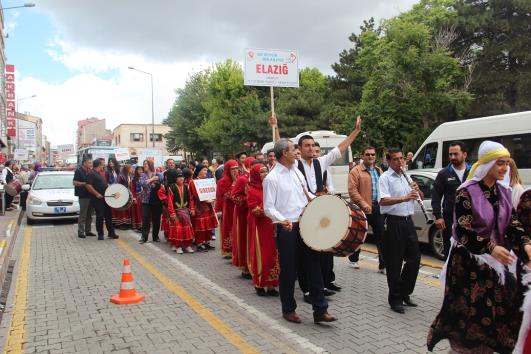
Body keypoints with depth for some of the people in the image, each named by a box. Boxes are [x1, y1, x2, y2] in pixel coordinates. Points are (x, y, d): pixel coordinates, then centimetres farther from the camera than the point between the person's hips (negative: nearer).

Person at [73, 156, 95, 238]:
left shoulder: (89, 171, 14)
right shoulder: (79, 171, -8)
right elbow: (75, 182, -15)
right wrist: (85, 183, -18)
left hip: (90, 195, 8)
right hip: (83, 195, -7)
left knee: (89, 214, 12)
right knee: (83, 215, -4)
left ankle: (88, 230, 20)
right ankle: (81, 232, 2)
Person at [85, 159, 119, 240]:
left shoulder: (100, 174, 17)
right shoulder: (91, 174, -12)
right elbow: (88, 185, -22)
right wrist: (97, 194, -24)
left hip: (105, 198, 9)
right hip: (97, 199, -9)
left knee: (108, 215, 10)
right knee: (100, 217, -2)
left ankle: (111, 233, 17)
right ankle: (100, 234, 8)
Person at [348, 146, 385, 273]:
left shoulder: (379, 171, 16)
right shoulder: (356, 171, -6)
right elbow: (352, 190, -14)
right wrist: (363, 204, -20)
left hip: (378, 208, 5)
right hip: (362, 208, -5)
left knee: (381, 236, 3)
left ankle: (383, 265, 9)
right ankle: (353, 259, 28)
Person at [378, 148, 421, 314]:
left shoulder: (406, 176, 15)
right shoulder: (385, 178, -7)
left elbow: (419, 197, 20)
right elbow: (383, 201, -21)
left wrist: (416, 190, -2)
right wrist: (404, 198, -33)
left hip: (408, 221, 7)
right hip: (393, 222, -7)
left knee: (414, 258, 9)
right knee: (394, 262, 0)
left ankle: (404, 292, 26)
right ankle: (395, 299, 13)